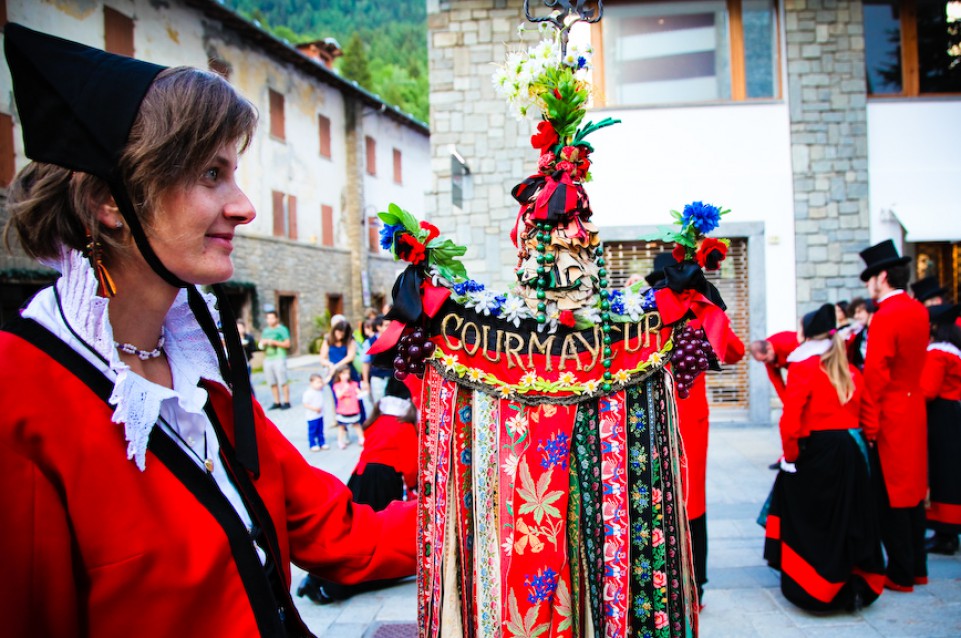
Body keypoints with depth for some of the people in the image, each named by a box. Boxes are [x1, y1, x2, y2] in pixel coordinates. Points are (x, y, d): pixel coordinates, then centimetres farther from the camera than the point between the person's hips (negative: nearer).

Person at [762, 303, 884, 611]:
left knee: (811, 521, 6)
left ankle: (815, 590, 12)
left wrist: (790, 456, -10)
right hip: (851, 453, 6)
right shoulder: (851, 370, 8)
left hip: (817, 453, -6)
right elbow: (870, 416, 12)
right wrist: (859, 445, 19)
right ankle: (857, 584, 23)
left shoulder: (803, 368, -11)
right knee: (849, 517, 16)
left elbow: (791, 418, -18)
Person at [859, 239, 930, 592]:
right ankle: (918, 567, 27)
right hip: (915, 407, 8)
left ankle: (901, 573, 9)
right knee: (913, 488, 16)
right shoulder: (919, 311, 7)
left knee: (891, 495, 1)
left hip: (890, 414, -8)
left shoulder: (885, 316, -19)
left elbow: (875, 373, -20)